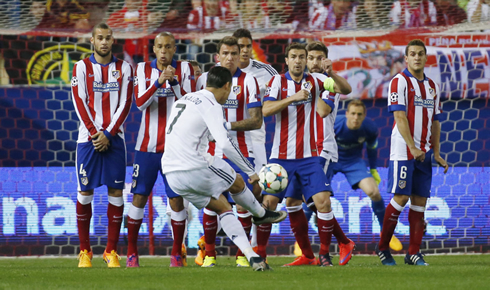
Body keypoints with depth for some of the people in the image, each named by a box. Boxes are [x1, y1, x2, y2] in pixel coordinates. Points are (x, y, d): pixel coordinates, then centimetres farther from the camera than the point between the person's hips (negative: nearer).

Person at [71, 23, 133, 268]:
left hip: (114, 137, 1)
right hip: (88, 137, -1)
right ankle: (84, 251, 7)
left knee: (116, 192, -3)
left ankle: (111, 251, 4)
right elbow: (79, 103, -2)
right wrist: (94, 133, -9)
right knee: (85, 192, -1)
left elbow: (125, 104, 1)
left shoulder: (123, 68, 6)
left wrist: (108, 134, -8)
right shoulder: (82, 67, 4)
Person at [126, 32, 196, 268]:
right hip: (147, 146, 1)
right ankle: (132, 253, 9)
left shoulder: (185, 70, 1)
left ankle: (177, 253, 9)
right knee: (139, 197, 0)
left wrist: (174, 83, -20)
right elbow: (140, 103, -10)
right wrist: (158, 82, -22)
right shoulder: (143, 70, 3)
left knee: (176, 199, -2)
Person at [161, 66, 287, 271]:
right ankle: (261, 215, 43)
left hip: (171, 174, 8)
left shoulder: (184, 100, 19)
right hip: (194, 168, -8)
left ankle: (252, 257, 6)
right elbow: (225, 144, -19)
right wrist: (251, 171, -10)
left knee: (222, 208, 14)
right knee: (237, 183, 18)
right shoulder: (210, 104, -9)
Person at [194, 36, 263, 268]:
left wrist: (229, 125, -15)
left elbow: (256, 120, -5)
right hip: (212, 151, 1)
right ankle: (209, 254, 10)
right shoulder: (204, 79, 6)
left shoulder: (248, 81, 0)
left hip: (240, 151, -1)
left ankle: (242, 255, 6)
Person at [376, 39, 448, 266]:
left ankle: (414, 252, 5)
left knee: (420, 201, 3)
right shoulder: (399, 82, -5)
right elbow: (400, 117, -12)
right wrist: (412, 147, -20)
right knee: (400, 198, -8)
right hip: (403, 151, -6)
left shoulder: (432, 86, 16)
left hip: (424, 152, 6)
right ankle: (382, 248, 3)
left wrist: (436, 153, 12)